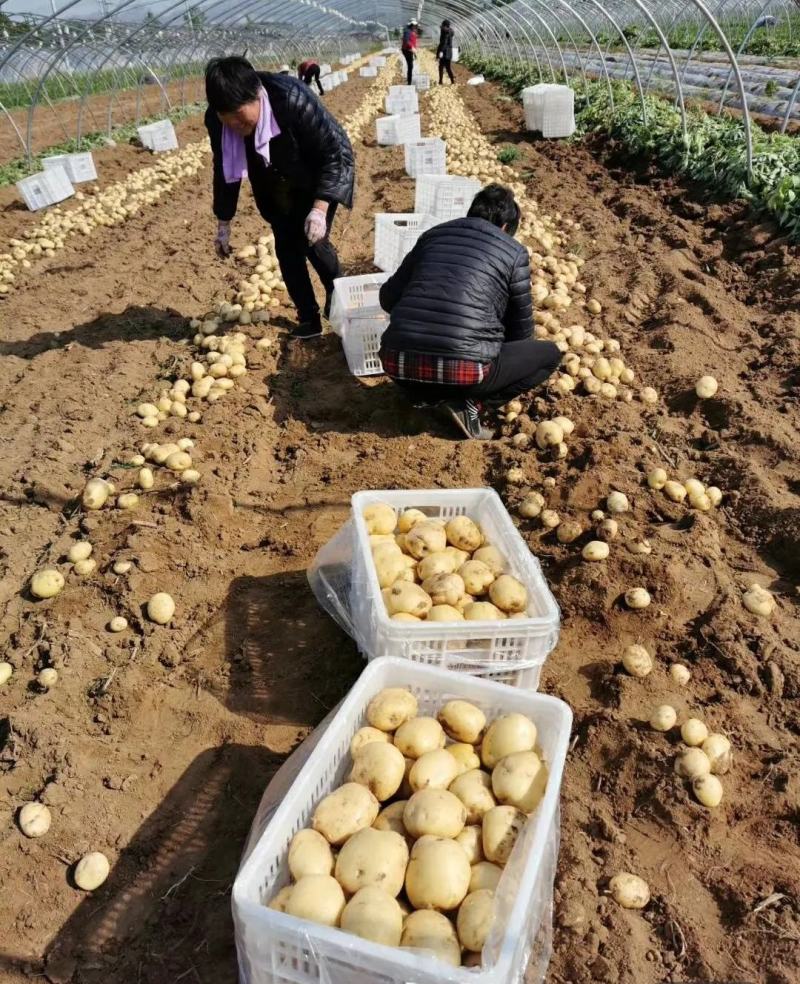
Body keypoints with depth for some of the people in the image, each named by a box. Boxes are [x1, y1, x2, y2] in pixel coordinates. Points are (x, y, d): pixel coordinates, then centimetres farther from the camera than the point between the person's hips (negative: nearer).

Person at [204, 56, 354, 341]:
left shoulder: (293, 99, -36)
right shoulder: (216, 120, -22)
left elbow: (335, 151, -30)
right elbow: (224, 170, -5)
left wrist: (319, 208, -39)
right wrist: (224, 224, 0)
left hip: (317, 178, -4)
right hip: (275, 186, 4)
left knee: (313, 240, -13)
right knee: (286, 245, -2)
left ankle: (338, 297, 14)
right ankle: (308, 317, 10)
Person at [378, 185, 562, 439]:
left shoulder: (433, 234, 20)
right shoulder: (514, 251, 11)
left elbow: (388, 298, 24)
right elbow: (521, 331, 19)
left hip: (398, 363, 5)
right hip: (463, 369, -4)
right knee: (549, 354, 19)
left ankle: (427, 396, 13)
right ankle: (466, 402, 3)